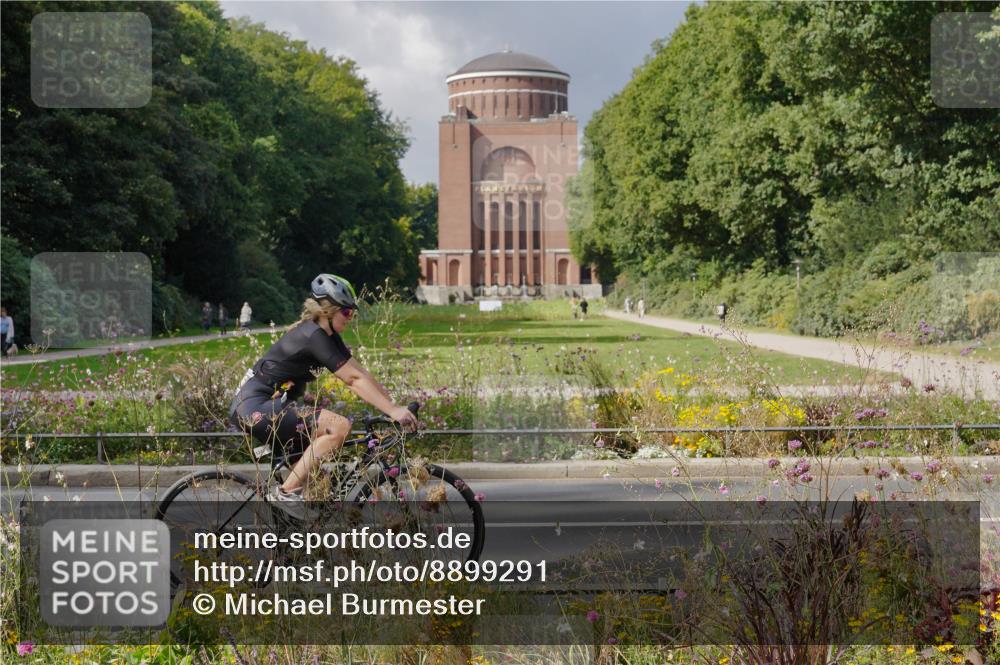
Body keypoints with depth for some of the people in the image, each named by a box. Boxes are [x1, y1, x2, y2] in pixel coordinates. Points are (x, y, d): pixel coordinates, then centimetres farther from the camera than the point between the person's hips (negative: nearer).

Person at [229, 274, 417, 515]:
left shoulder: (328, 336, 10)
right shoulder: (313, 336, -19)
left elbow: (359, 374, 8)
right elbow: (355, 379, -23)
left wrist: (394, 403, 0)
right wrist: (393, 411, -23)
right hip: (256, 406, -10)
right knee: (339, 426, -21)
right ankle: (286, 493, -16)